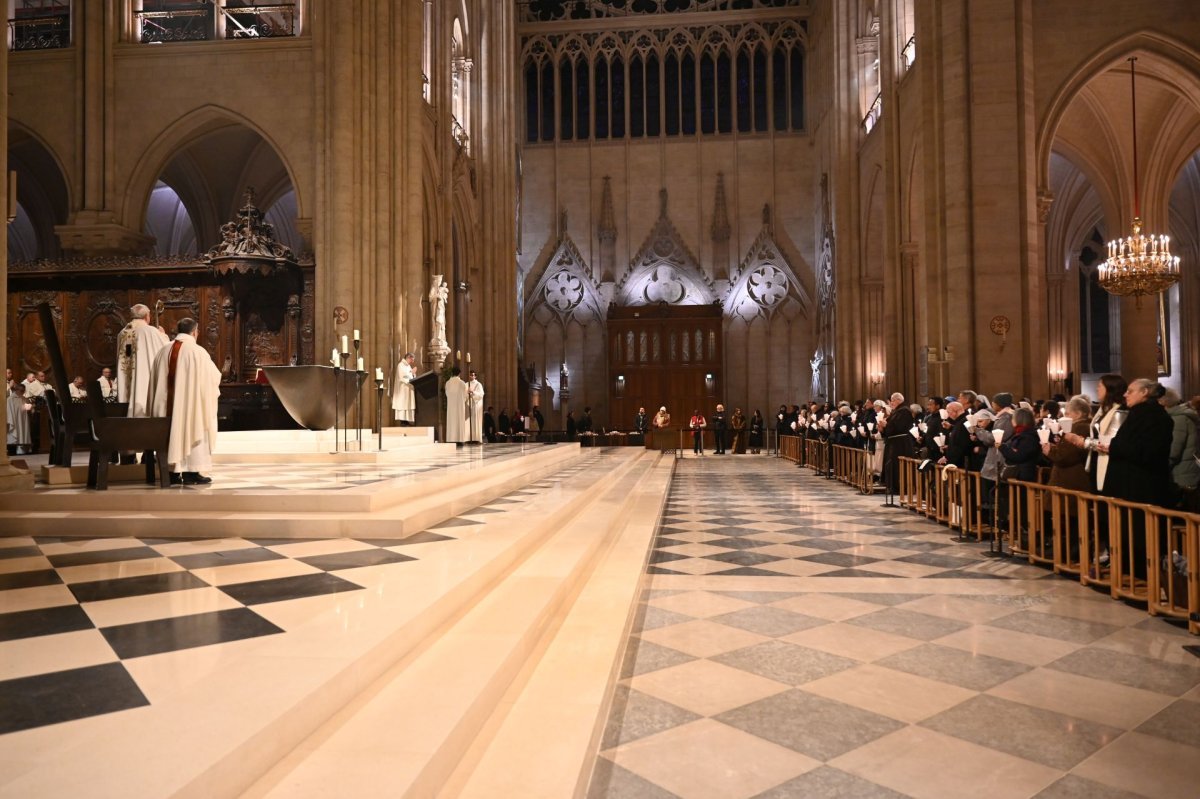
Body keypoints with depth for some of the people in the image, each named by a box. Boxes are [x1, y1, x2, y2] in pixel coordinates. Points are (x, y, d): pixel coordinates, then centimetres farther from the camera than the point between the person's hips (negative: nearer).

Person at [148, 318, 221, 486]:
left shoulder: (163, 352, 6)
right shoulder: (198, 352, -10)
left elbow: (155, 380, 13)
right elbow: (214, 376, -4)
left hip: (167, 403, 5)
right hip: (191, 402, -5)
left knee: (172, 431, 12)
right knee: (192, 432, 1)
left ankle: (173, 472, 14)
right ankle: (191, 473, 0)